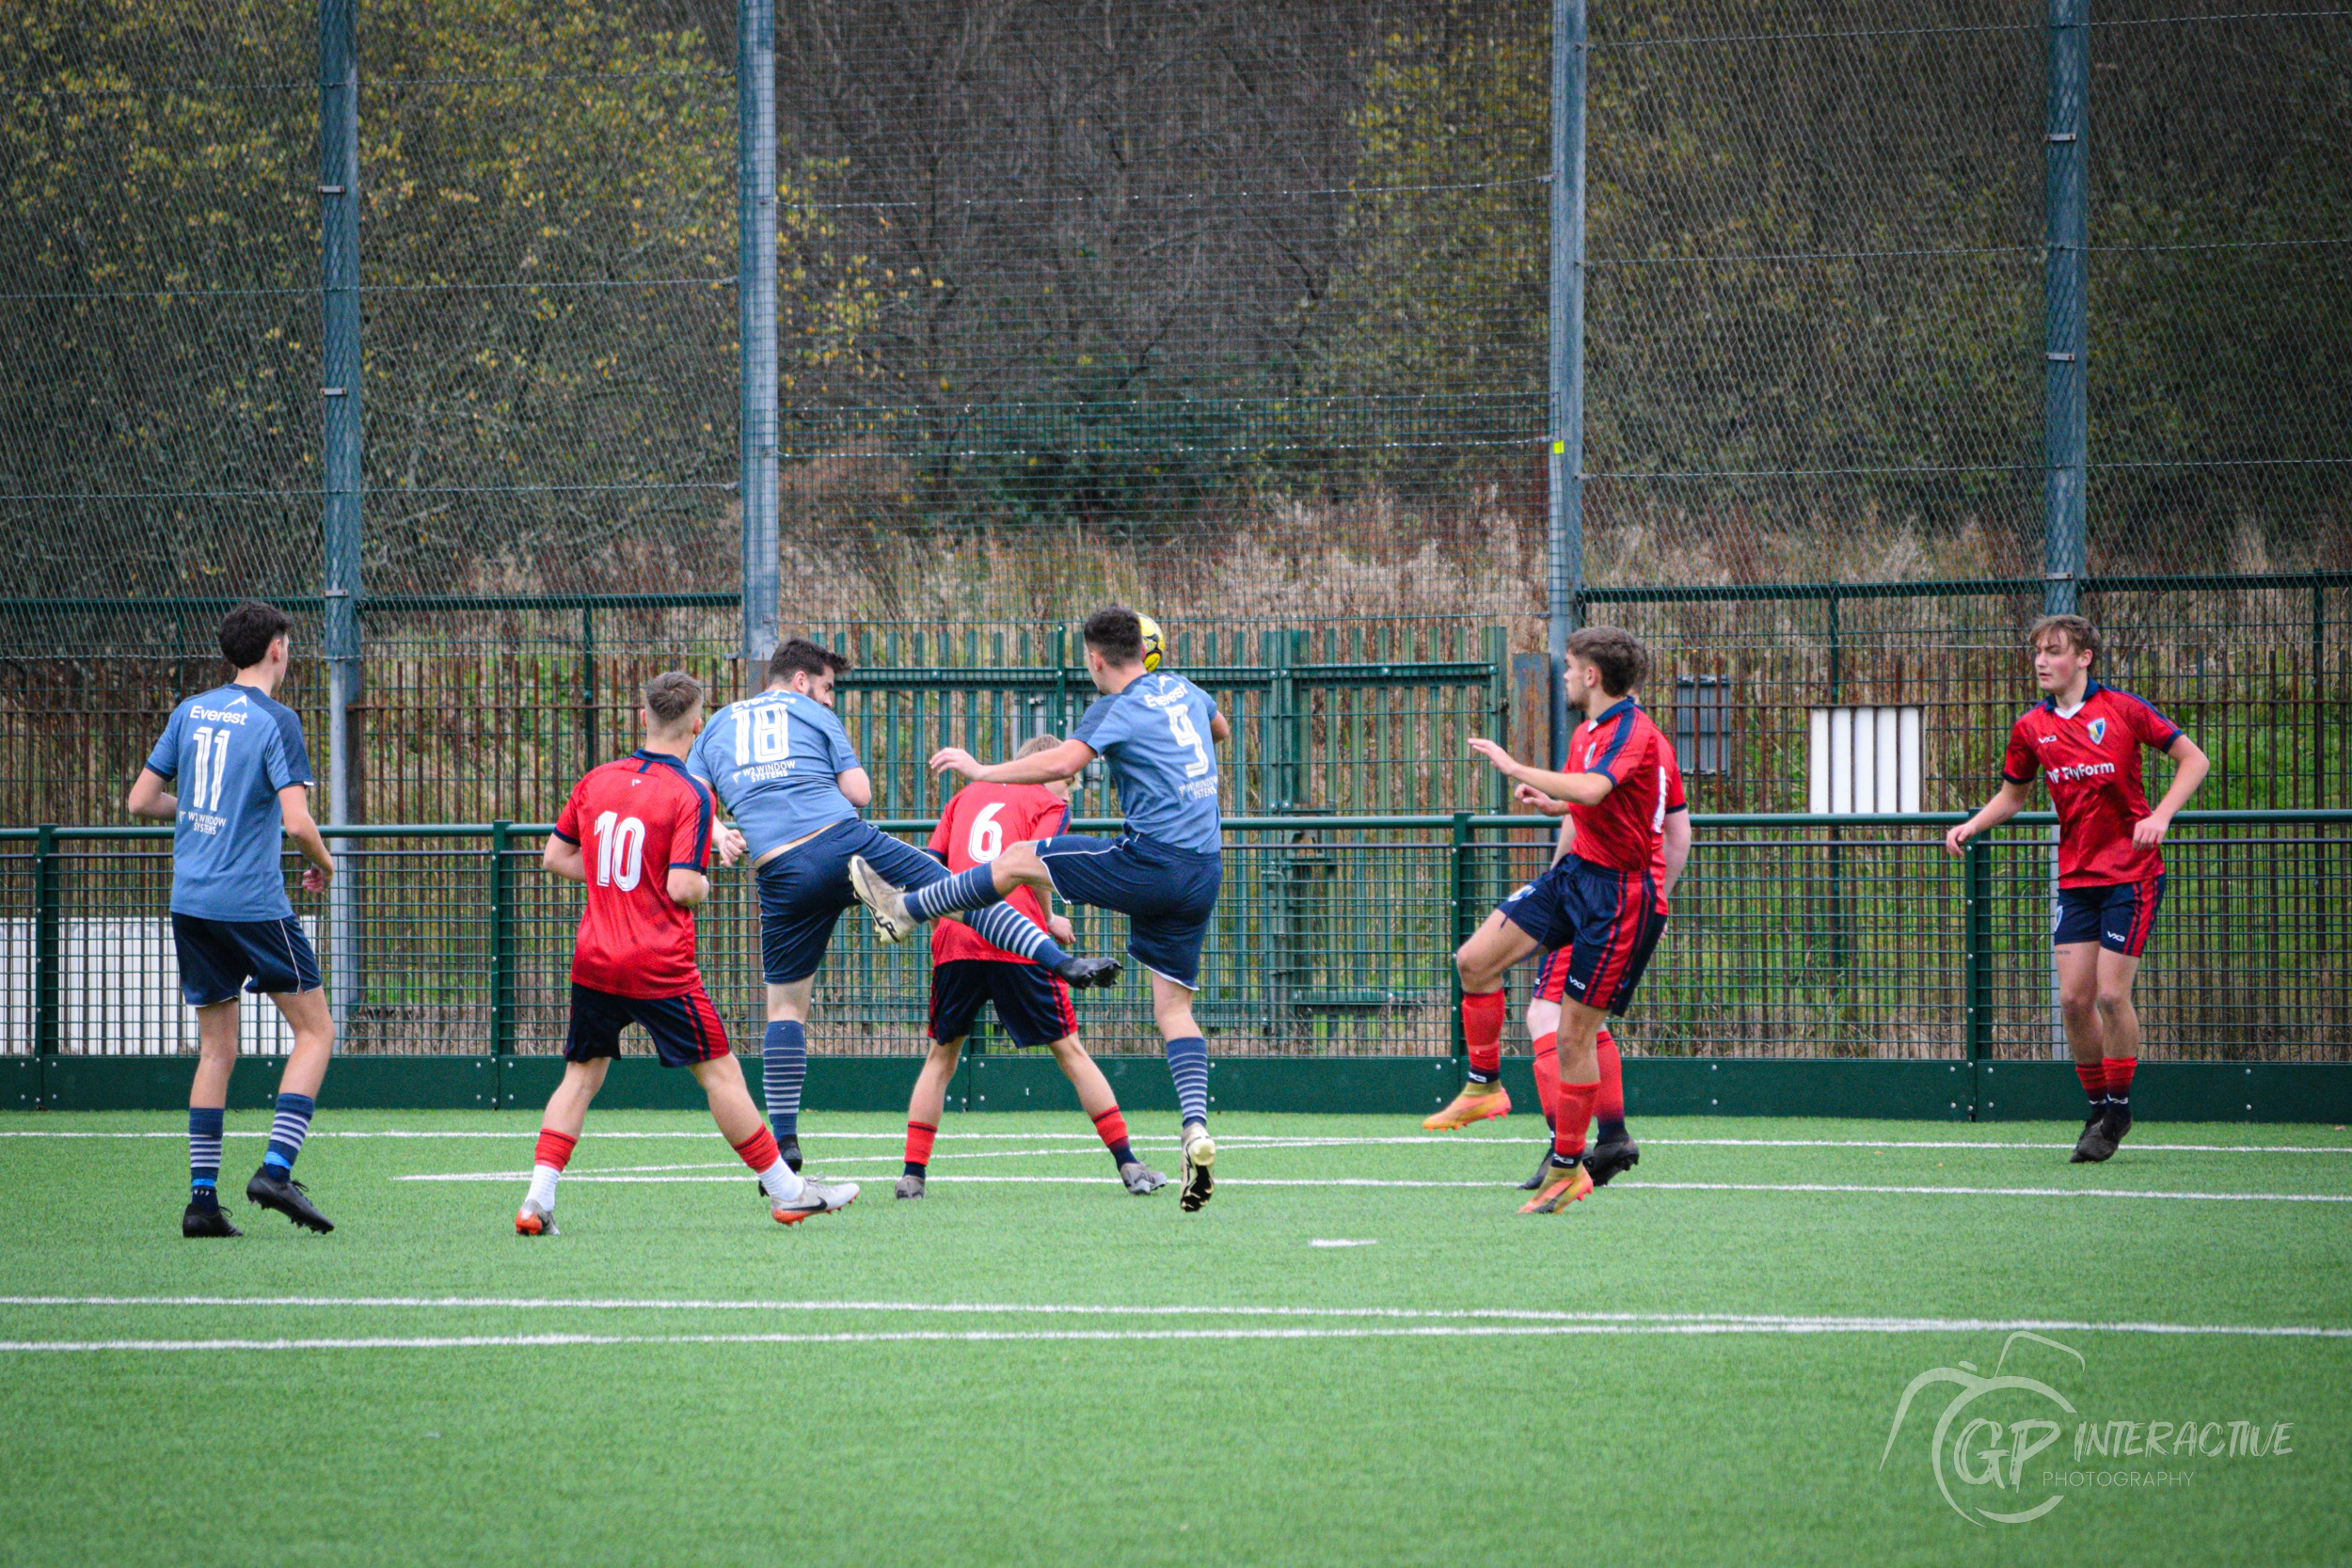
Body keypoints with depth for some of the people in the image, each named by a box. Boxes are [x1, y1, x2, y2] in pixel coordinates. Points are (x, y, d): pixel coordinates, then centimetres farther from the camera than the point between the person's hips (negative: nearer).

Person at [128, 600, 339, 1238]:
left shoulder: (190, 712, 10)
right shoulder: (275, 721, -9)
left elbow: (141, 800, 12)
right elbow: (297, 821, -17)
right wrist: (323, 864, 3)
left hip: (190, 900, 6)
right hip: (253, 902, -6)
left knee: (216, 1050, 11)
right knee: (316, 1030, 4)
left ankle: (202, 1197, 5)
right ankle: (276, 1168, -10)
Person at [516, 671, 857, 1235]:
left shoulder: (596, 781, 6)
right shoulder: (689, 795, -11)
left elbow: (555, 857, 13)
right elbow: (682, 889, -17)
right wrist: (703, 885, 5)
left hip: (594, 960, 5)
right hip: (661, 966, -5)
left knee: (581, 1076, 12)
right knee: (719, 1071, 3)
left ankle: (538, 1199, -1)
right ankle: (787, 1193, 10)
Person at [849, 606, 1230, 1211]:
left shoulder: (1113, 709, -7)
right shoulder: (1183, 690, 15)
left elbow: (1065, 761, -23)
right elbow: (1220, 730, 37)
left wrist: (984, 770, -14)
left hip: (1150, 861, -7)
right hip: (1204, 868, 7)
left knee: (1017, 861, 10)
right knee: (1173, 1007, 7)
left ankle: (903, 910, 21)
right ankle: (1196, 1130, -11)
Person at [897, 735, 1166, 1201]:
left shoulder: (968, 795, 23)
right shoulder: (1050, 805, 10)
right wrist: (1049, 924, 5)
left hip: (954, 938, 3)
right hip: (1017, 944, -3)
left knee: (942, 1056, 16)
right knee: (1068, 1049, 6)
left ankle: (913, 1174, 5)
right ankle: (1128, 1165, 5)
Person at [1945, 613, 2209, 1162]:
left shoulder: (2122, 709, -8)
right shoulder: (2030, 728, 5)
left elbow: (2193, 759, -4)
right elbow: (2013, 794, 21)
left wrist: (2161, 816, -18)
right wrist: (1971, 826, 3)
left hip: (2131, 873, -4)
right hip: (2076, 878, 4)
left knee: (2111, 993, -10)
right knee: (2074, 998, -2)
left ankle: (2119, 1108, 6)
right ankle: (2097, 1107, 15)